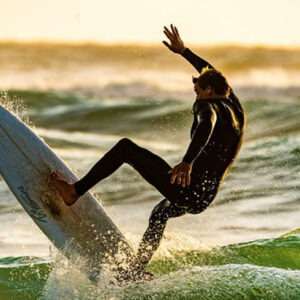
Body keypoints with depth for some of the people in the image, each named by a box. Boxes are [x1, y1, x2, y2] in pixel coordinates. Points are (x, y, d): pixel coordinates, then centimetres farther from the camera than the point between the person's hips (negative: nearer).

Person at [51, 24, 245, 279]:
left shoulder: (208, 106, -9)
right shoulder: (233, 106, 15)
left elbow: (206, 126, -35)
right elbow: (211, 73, 34)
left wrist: (188, 162, -50)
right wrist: (183, 51, 40)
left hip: (187, 188, -9)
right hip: (204, 198, 9)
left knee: (126, 147, -6)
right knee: (160, 214, 40)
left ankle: (75, 191, -12)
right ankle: (137, 271, 46)